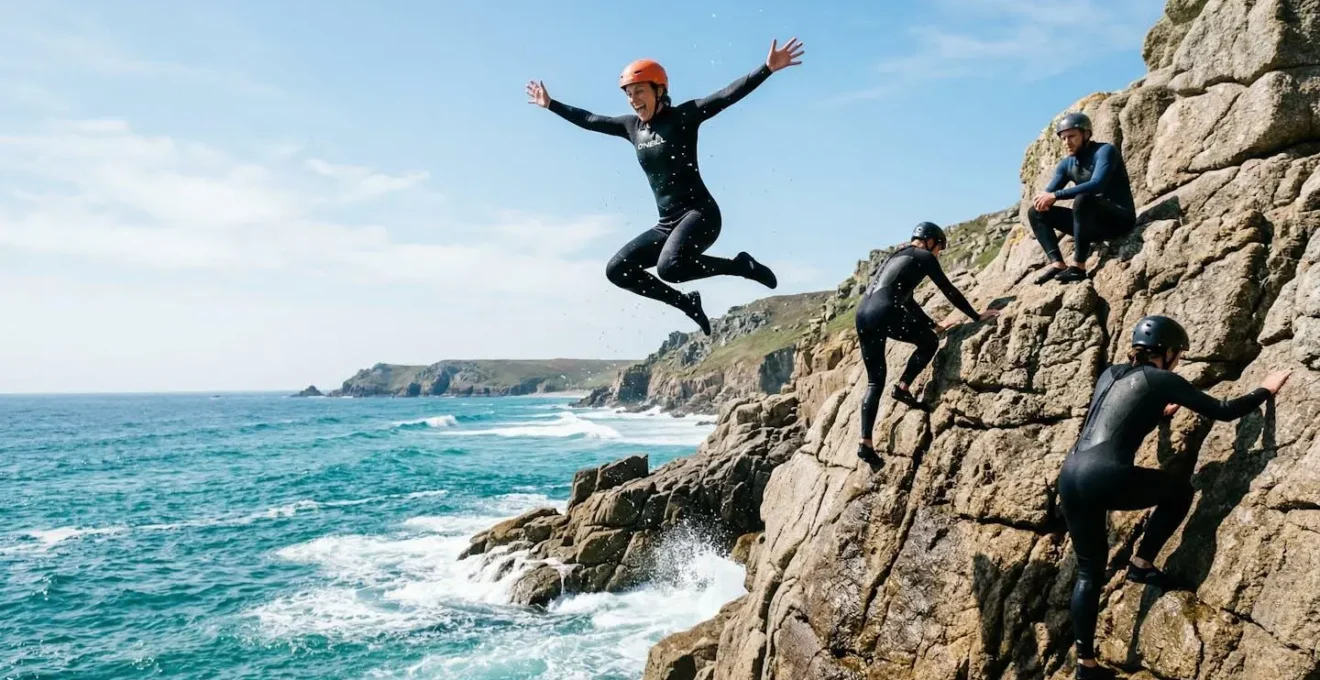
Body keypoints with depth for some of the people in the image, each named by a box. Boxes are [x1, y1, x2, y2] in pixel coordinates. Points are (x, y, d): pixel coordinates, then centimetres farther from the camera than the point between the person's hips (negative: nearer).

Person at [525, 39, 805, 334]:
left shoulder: (683, 116, -6)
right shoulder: (632, 126, 11)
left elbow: (727, 96, -18)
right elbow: (589, 120, 25)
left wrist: (768, 68, -29)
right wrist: (550, 104, 31)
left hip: (700, 213, -7)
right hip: (667, 223, 7)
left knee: (669, 267, -33)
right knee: (617, 270, 2)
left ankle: (739, 265, -9)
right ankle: (686, 302, 15)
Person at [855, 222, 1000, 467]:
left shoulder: (899, 256, 33)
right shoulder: (924, 257, 11)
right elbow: (949, 291, 11)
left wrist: (933, 324, 43)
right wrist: (977, 316, 21)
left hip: (863, 312, 8)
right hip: (883, 312, -7)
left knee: (875, 381, 11)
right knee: (929, 342, 18)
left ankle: (865, 443, 5)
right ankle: (902, 388, 5)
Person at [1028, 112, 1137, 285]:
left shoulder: (1104, 151, -12)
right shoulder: (1067, 164, 8)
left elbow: (1097, 185, -29)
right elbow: (1049, 191, 5)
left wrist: (1055, 195, -29)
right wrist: (1041, 198, -21)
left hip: (1119, 219, -8)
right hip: (1094, 223, 8)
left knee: (1083, 199, -37)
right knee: (1036, 212, 2)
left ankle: (1078, 266, -32)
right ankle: (1057, 264, -17)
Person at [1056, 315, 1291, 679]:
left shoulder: (1110, 374, 23)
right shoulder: (1162, 380, 5)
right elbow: (1224, 411, 9)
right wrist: (1266, 390, 24)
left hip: (1070, 475, 7)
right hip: (1104, 477, -7)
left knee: (1089, 570, 16)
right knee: (1180, 490, 21)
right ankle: (1142, 563, 18)